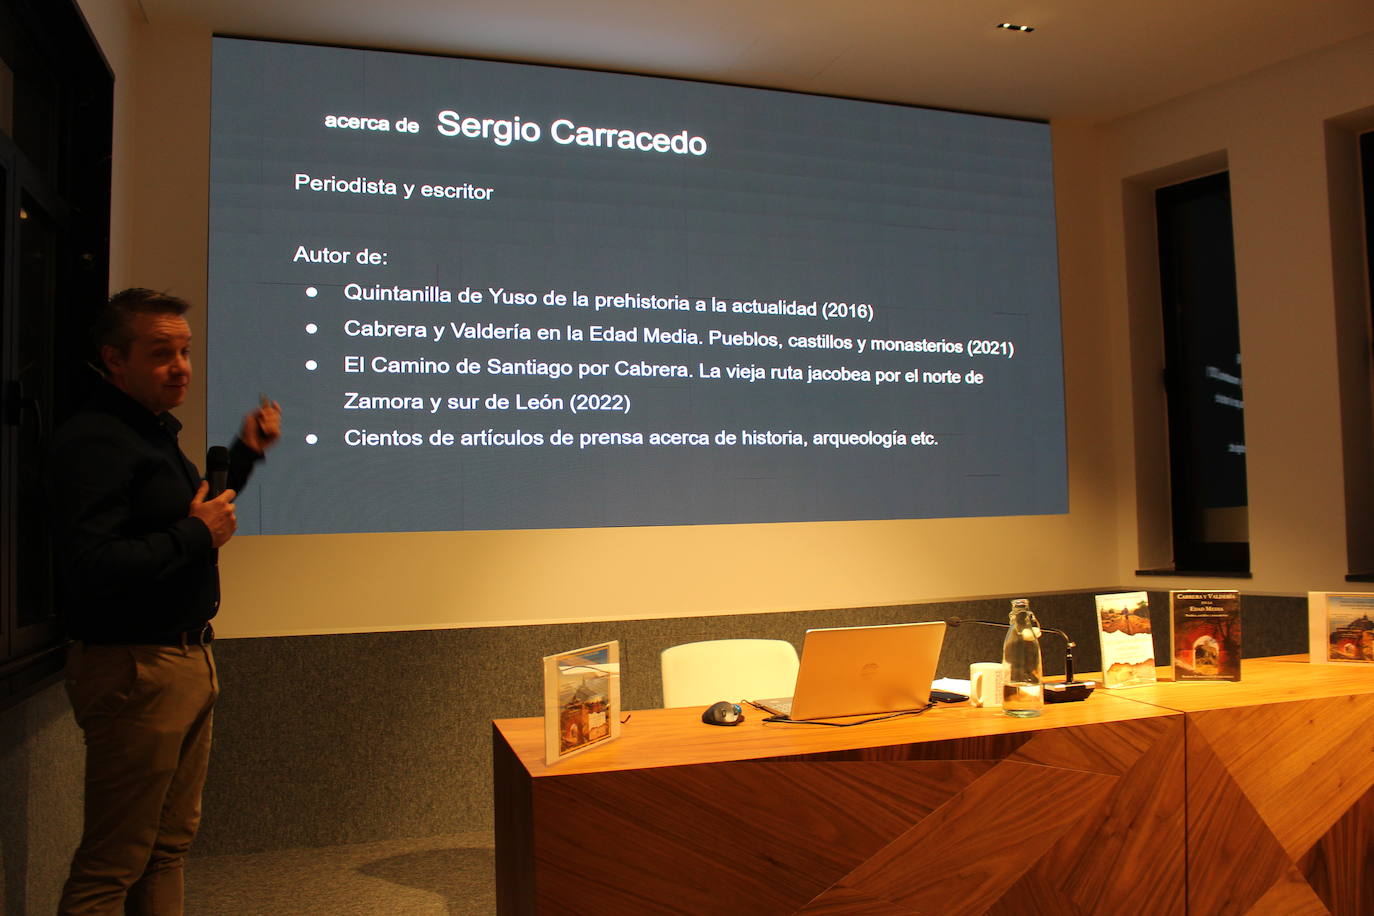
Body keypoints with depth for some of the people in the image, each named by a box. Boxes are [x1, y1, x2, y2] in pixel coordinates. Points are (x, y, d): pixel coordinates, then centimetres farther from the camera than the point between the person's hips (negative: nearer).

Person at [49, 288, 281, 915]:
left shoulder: (155, 430, 14)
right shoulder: (93, 441, -19)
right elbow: (92, 568, -29)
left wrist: (246, 453, 21)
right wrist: (197, 536, -20)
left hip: (185, 660, 10)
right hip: (135, 668, -10)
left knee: (171, 841, 20)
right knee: (113, 863, 1)